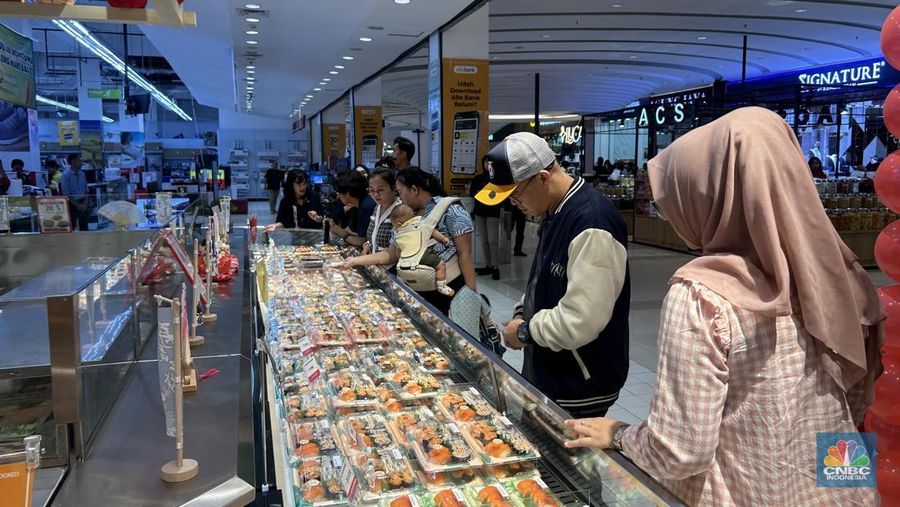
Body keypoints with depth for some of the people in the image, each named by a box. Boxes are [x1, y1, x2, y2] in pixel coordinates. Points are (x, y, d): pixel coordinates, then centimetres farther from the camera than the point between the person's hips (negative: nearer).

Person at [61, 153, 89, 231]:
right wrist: (77, 205, -14)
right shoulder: (66, 175, -10)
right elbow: (66, 194, -12)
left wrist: (85, 203, -4)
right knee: (70, 228, 1)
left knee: (84, 227, 8)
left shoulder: (82, 174, 6)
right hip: (72, 204, -5)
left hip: (83, 204, 5)